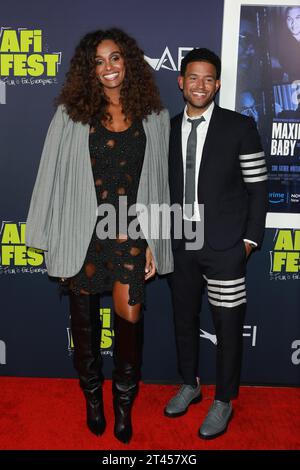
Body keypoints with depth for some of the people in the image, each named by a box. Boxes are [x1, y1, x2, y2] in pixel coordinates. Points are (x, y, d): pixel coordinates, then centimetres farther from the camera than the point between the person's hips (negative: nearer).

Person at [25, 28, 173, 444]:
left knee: (130, 317, -3)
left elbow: (158, 183, 5)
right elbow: (54, 177, 1)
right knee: (85, 318, 12)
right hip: (83, 233, 0)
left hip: (130, 231, 0)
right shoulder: (71, 114, 0)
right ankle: (92, 395, 37)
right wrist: (53, 241, 0)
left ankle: (124, 402, 24)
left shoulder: (153, 117, 4)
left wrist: (154, 243, 3)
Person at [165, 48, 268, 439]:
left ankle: (223, 401, 27)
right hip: (180, 245, 4)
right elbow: (166, 185, 10)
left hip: (224, 247, -4)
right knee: (184, 319, 17)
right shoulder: (168, 129, 7)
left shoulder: (240, 127, -4)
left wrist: (250, 239, -6)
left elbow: (258, 187, -3)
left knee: (228, 326, 6)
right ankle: (190, 385, 39)